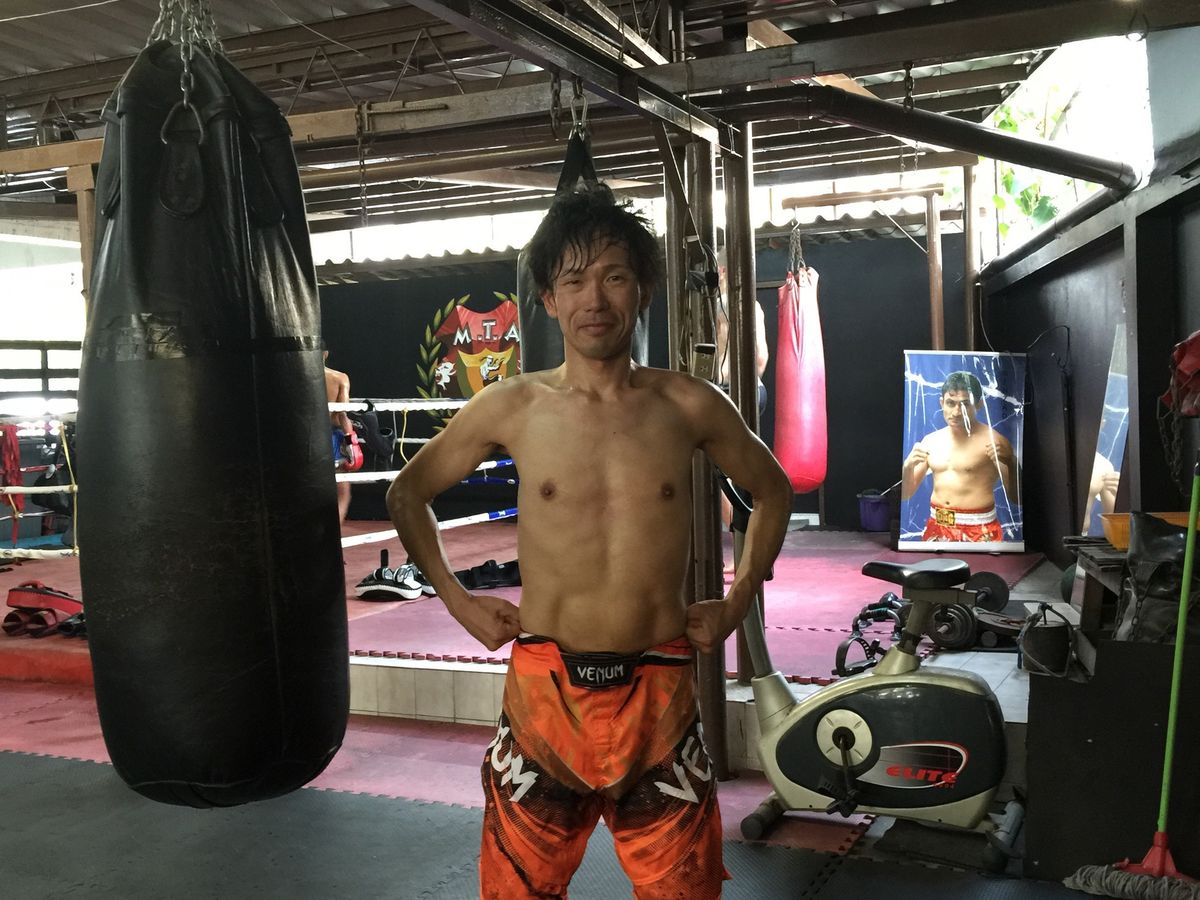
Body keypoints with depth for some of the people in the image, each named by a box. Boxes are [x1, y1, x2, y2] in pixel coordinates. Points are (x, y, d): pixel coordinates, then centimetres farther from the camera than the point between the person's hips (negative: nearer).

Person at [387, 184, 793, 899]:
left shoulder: (690, 407, -2)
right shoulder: (511, 407, -4)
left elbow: (773, 491, 15)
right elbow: (408, 493, 11)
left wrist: (737, 603, 8)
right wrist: (456, 599, 5)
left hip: (659, 694, 1)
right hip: (545, 686, 0)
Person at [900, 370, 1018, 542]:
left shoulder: (992, 440, -8)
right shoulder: (931, 441, 6)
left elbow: (1016, 496, -10)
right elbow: (904, 494, 9)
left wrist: (1010, 462, -26)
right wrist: (909, 465, -10)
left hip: (978, 532, -4)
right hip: (936, 529, 4)